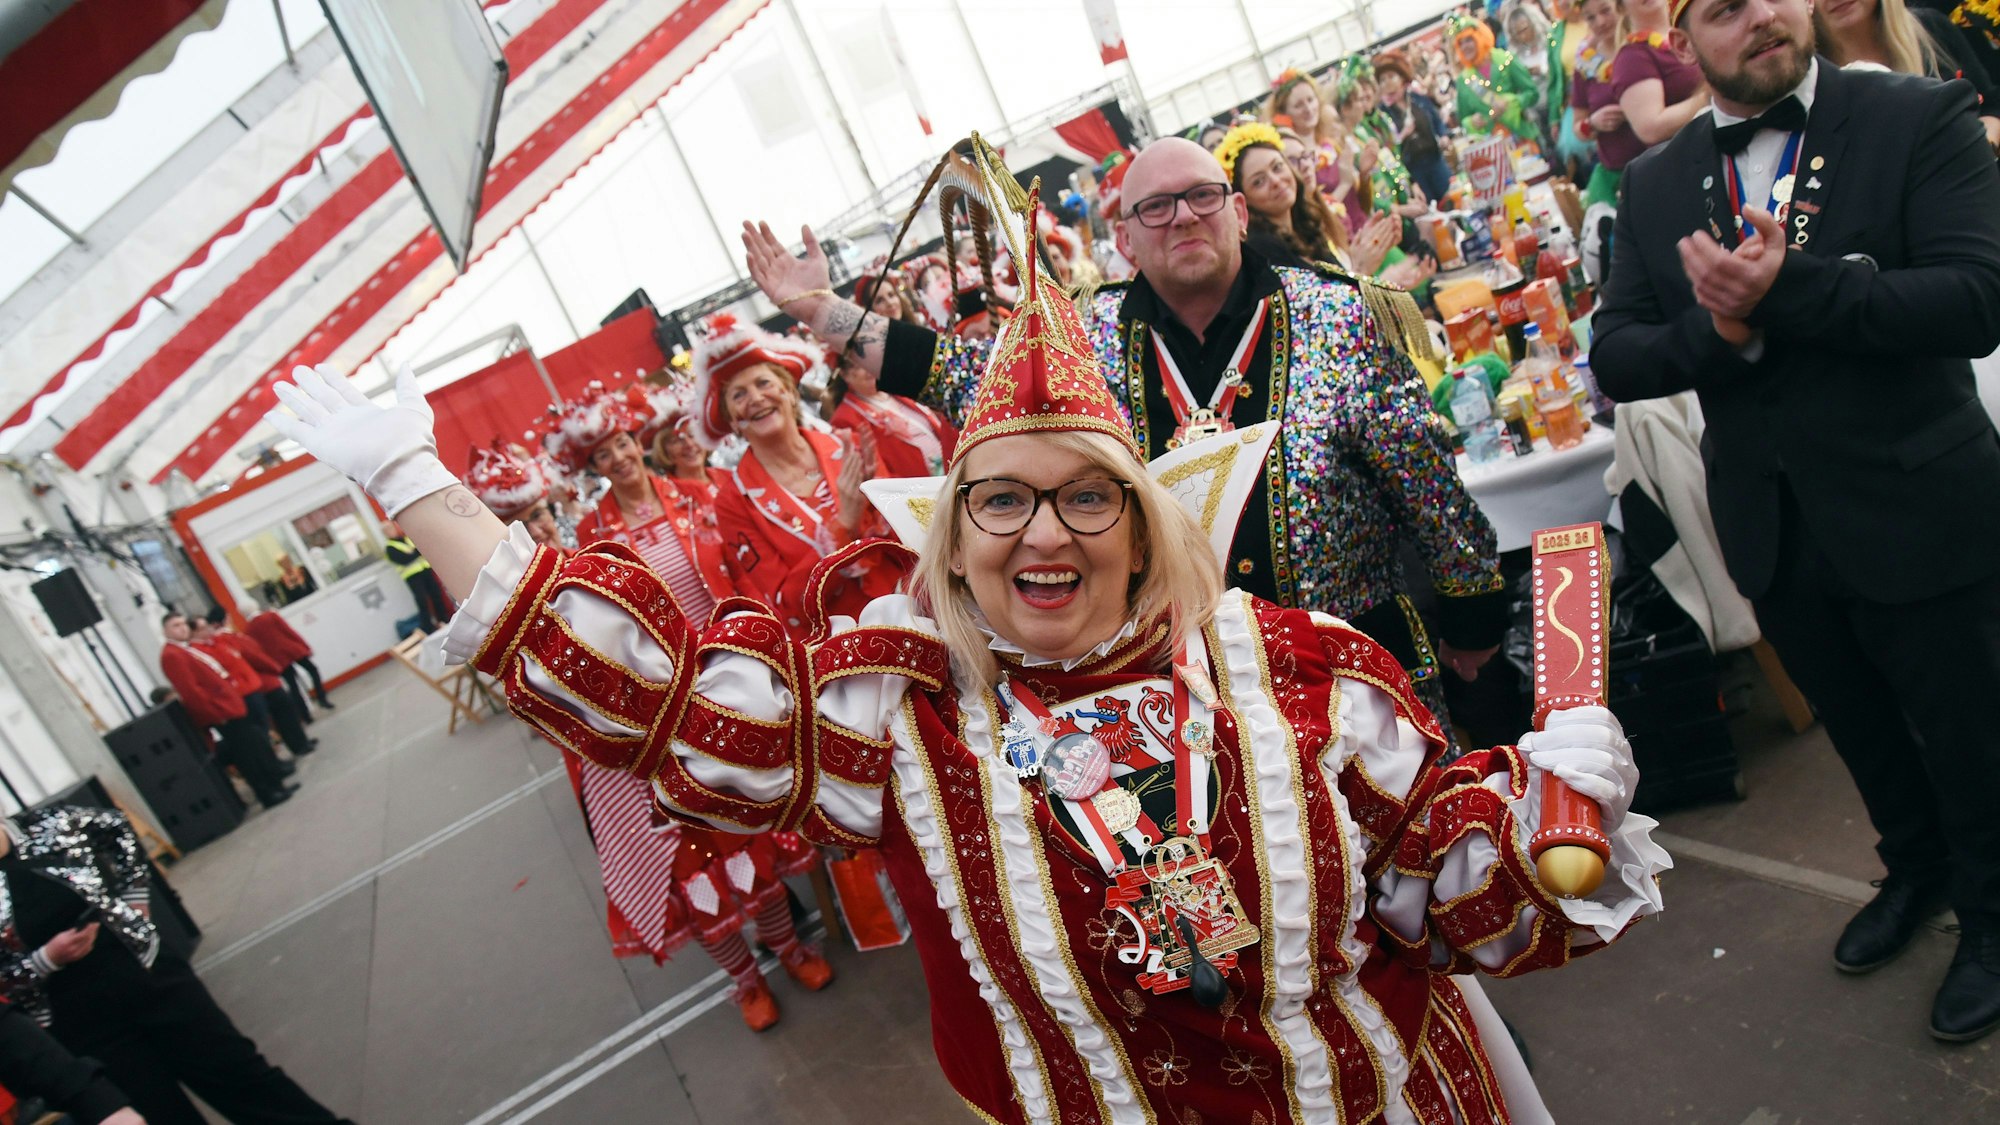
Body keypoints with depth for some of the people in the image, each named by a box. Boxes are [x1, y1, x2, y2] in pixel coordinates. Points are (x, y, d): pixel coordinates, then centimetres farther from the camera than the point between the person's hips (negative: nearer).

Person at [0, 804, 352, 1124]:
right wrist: (46, 960, -17)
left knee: (239, 1070, 8)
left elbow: (118, 827, 16)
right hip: (84, 1026, -1)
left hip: (150, 976, 1)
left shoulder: (48, 825, -4)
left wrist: (134, 897, 10)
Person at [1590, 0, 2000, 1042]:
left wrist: (1784, 289, -32)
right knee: (1860, 727, 24)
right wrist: (1720, 328, -23)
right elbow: (1614, 360, -4)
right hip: (1772, 527, 4)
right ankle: (1916, 868, 52)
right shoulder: (1654, 185, 0)